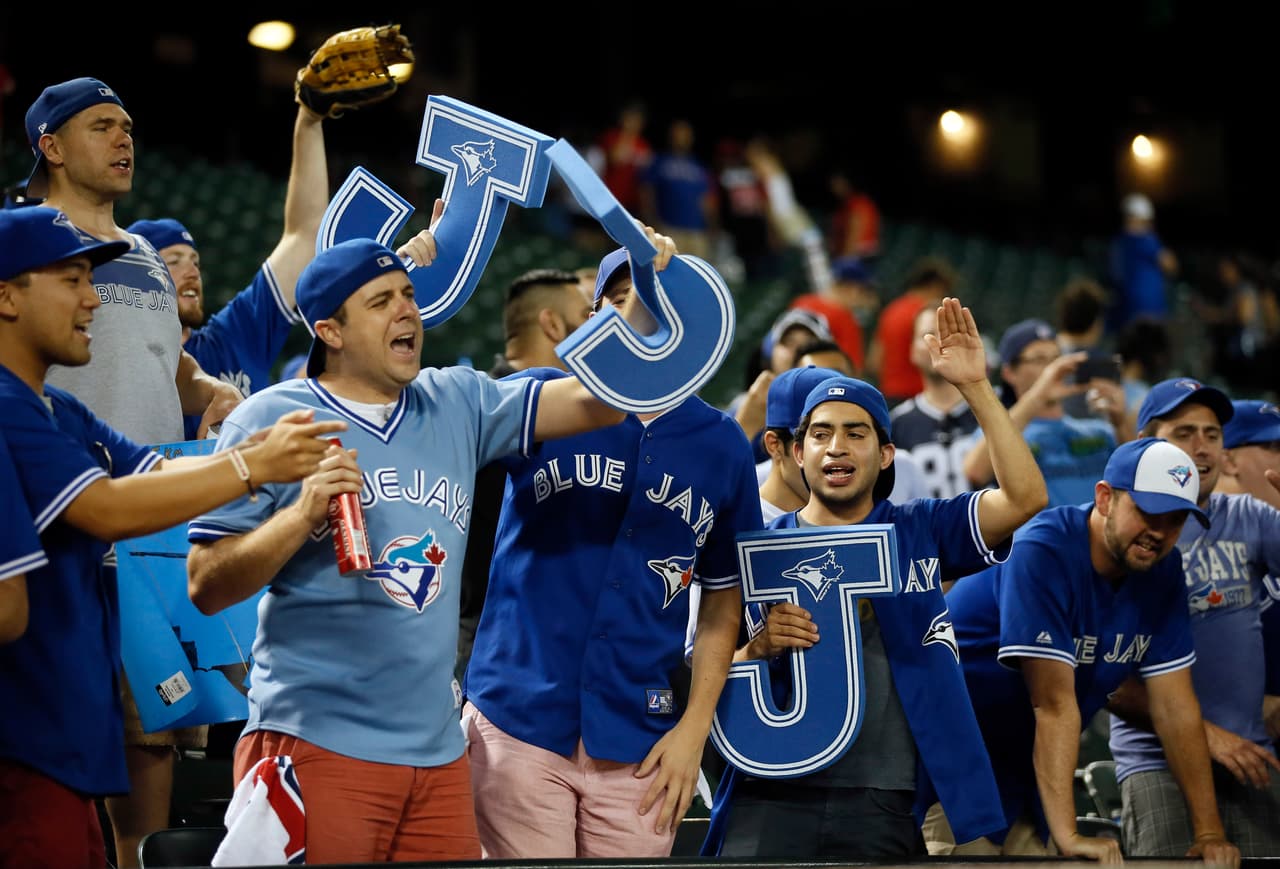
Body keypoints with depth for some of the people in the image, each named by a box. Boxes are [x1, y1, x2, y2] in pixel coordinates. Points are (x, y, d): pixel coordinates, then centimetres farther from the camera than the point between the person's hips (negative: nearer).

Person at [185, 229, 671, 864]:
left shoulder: (457, 405, 12)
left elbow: (598, 398, 3)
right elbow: (206, 589, -6)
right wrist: (304, 513, -19)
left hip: (439, 757, 5)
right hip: (317, 746, -5)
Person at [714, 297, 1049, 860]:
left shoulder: (916, 533, 12)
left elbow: (1025, 498, -2)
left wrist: (975, 388, -7)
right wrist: (757, 648, -13)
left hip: (882, 806, 1)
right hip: (772, 797, 0)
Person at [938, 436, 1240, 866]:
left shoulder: (1161, 572, -1)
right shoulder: (1041, 552, -24)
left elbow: (1175, 708, 0)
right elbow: (1055, 704, -28)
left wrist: (1209, 834, -5)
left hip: (1024, 770, 7)